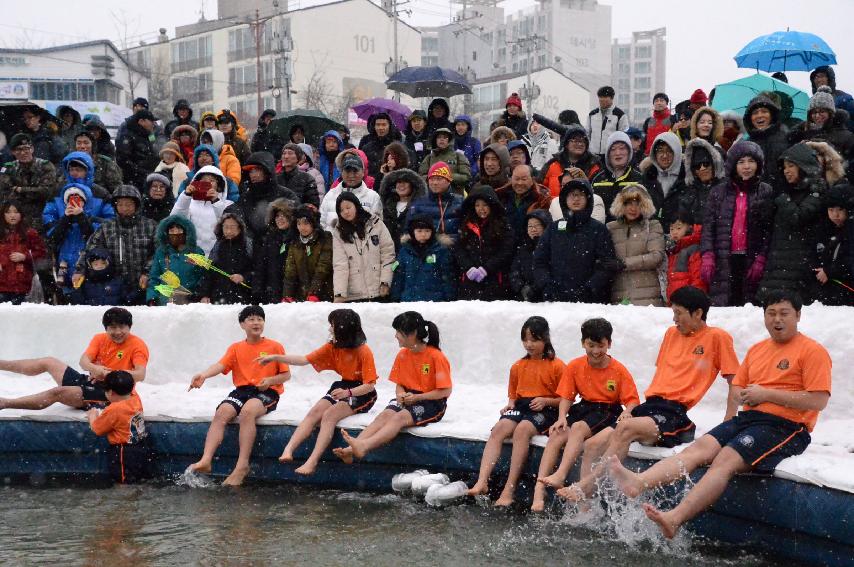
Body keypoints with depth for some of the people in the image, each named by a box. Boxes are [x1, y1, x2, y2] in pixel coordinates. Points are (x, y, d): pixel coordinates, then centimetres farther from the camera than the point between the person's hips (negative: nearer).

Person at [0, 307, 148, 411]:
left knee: (58, 393, -22)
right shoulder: (100, 339, 5)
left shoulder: (137, 345, -12)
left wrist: (109, 374, -36)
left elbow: (140, 375, -26)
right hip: (90, 382, 7)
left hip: (109, 393, -7)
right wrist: (94, 368, -33)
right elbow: (83, 360, -9)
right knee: (49, 362, 10)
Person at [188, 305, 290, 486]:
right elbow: (221, 365, -4)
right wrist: (204, 374, -25)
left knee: (247, 412, -35)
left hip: (266, 392, -3)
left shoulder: (275, 346, 9)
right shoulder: (236, 348, 14)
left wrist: (270, 380, -10)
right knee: (221, 413, -26)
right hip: (242, 390, 3)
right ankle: (206, 461, -35)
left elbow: (286, 375, 10)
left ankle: (242, 466, -35)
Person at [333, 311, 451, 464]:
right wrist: (401, 394, -10)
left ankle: (363, 446, -55)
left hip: (431, 402, -5)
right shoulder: (403, 355, 7)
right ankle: (352, 449, -46)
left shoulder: (436, 356, -12)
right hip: (408, 398, 6)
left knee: (399, 417, -33)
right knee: (385, 414, -25)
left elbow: (446, 391, -12)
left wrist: (416, 397, -17)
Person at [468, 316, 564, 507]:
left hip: (546, 410, -5)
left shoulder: (557, 366, 0)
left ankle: (509, 491, -36)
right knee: (498, 429, -26)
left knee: (522, 430, -35)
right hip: (521, 407, 5)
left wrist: (545, 401, -14)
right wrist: (510, 405, 4)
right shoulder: (518, 366, 17)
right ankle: (482, 483, -37)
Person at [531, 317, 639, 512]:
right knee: (557, 435, -23)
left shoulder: (619, 370, -5)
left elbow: (632, 400, -6)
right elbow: (566, 396, 2)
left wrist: (626, 412, -29)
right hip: (582, 409, 3)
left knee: (579, 427, -33)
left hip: (608, 413, -3)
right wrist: (562, 417, -16)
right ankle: (539, 491, -31)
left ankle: (560, 475, -41)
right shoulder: (575, 366, 3)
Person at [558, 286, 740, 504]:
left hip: (676, 414, -7)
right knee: (592, 445, -10)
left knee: (626, 427, -35)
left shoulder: (717, 337, 1)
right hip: (650, 407, 7)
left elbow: (735, 384, 0)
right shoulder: (672, 333, 21)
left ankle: (586, 485, -32)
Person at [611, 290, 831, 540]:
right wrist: (746, 396, 1)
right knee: (698, 449, -18)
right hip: (747, 418, 7)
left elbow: (819, 401, -12)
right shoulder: (757, 349, 21)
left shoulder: (812, 351, -1)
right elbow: (736, 388, 26)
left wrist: (766, 394, -13)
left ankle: (674, 520, -41)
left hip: (784, 426, -7)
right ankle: (637, 484, -37)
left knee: (725, 459, -28)